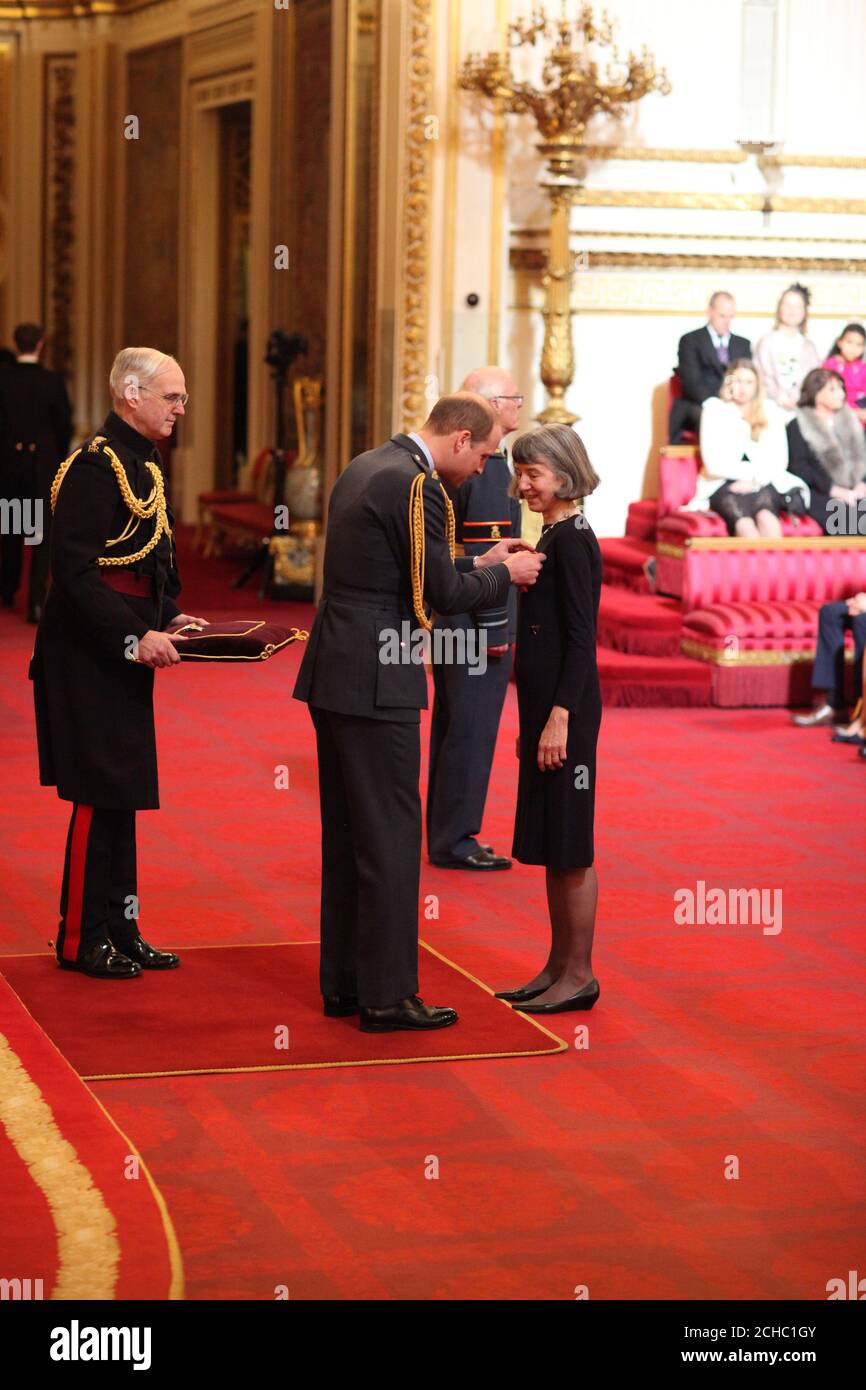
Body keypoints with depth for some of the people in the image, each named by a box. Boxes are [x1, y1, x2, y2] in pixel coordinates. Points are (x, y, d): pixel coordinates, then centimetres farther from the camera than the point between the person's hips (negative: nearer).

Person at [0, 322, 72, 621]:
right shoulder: (53, 381, -9)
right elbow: (64, 425, -4)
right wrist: (58, 458, 13)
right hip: (43, 463, -2)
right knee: (41, 534, -1)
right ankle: (36, 602, -10)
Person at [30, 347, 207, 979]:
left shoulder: (143, 465, 14)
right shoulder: (96, 465, -16)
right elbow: (75, 570, -22)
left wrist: (170, 617, 8)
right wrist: (135, 637, -23)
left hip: (123, 662, 10)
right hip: (90, 662, -10)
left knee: (122, 796, 13)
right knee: (100, 797, -4)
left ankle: (117, 928, 21)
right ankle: (81, 939, 6)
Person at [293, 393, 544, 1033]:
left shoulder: (364, 468, 15)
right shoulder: (417, 484, -15)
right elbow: (443, 593, -13)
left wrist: (477, 564, 19)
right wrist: (505, 574, 3)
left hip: (333, 675, 10)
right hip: (376, 682, -10)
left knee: (348, 834, 14)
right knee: (391, 835, -2)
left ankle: (344, 983, 22)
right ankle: (385, 995, 3)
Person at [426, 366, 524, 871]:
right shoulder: (489, 468, -16)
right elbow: (487, 555, -20)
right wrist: (496, 629, -18)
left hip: (449, 618, 10)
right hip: (477, 621, -10)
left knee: (452, 728, 14)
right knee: (472, 730, -4)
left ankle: (444, 834, 21)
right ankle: (455, 841, 2)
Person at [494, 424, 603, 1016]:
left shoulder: (572, 539, -14)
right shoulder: (555, 535, 14)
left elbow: (581, 638, -18)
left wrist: (560, 717, -22)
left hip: (566, 709, -10)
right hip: (545, 703, 10)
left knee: (569, 846, -2)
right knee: (551, 844, 13)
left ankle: (580, 974, 6)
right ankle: (558, 967, 21)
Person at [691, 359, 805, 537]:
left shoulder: (770, 411, 14)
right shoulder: (714, 410, 7)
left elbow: (779, 460, 5)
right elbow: (714, 463, -2)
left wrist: (754, 480, -11)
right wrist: (753, 470, -5)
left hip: (762, 484, 2)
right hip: (724, 485, -2)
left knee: (766, 517, -35)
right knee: (744, 522, -35)